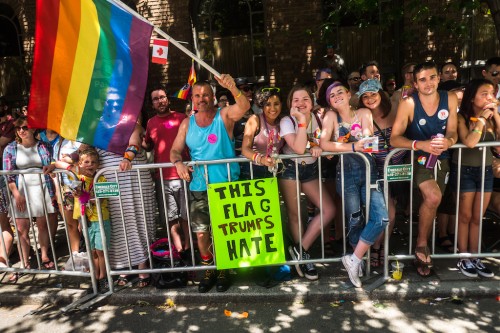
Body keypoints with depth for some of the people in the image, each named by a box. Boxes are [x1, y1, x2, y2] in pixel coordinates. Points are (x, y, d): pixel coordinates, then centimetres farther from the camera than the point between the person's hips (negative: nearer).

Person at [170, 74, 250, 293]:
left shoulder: (225, 116, -4)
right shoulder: (187, 123, 7)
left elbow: (244, 106, -23)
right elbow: (175, 150, 7)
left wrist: (232, 88, -42)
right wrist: (178, 162, -16)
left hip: (226, 185, -3)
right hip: (199, 187, 3)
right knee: (200, 231, 9)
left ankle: (223, 271, 27)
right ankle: (208, 270, 30)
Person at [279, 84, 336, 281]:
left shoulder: (318, 118, 1)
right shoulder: (287, 121, -12)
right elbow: (299, 148, -26)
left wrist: (318, 148, -14)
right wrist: (302, 120, -25)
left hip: (311, 169, 5)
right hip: (290, 169, -5)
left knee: (329, 210, -4)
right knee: (294, 215, 2)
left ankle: (300, 249, 7)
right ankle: (303, 256, 20)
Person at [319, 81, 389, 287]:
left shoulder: (363, 113, 9)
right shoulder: (331, 116, 5)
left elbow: (366, 140, -8)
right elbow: (324, 144, -11)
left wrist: (339, 144, -14)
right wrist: (353, 146, -17)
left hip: (368, 171, 2)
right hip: (346, 173, -1)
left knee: (381, 218, -13)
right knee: (355, 220, -3)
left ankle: (354, 260, 0)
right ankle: (359, 261, 21)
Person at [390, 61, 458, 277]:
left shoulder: (450, 99, -8)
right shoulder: (408, 104, -19)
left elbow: (452, 132, -5)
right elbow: (394, 138, -22)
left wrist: (449, 141, -29)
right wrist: (421, 144, -38)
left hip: (441, 159, 5)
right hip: (418, 159, -5)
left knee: (431, 204, 14)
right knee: (433, 197, -28)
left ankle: (422, 249, 36)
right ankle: (421, 245, -3)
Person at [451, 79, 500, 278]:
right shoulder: (462, 117, -10)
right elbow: (470, 142, -24)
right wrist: (482, 118, -17)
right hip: (465, 170, -5)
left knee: (478, 218, 11)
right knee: (465, 217, 4)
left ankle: (474, 258, 23)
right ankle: (464, 259, 15)